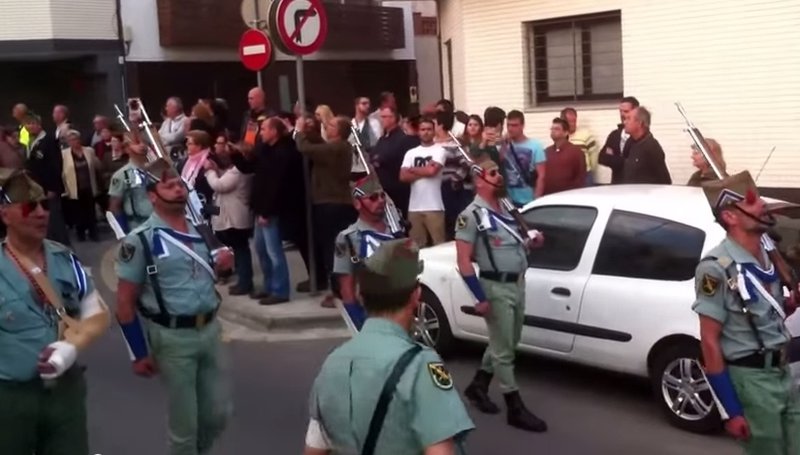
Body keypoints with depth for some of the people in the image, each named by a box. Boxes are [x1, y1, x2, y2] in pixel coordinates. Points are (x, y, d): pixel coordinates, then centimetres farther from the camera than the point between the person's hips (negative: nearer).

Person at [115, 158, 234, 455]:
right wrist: (139, 354, -9)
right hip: (173, 337, -6)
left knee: (218, 414, 16)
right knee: (185, 423, 6)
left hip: (210, 329, 6)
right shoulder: (141, 240, -12)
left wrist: (220, 266, -2)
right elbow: (125, 302, -9)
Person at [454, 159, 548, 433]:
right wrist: (480, 298, -20)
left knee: (506, 344, 18)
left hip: (518, 283, 8)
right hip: (496, 287, -8)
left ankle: (477, 386, 36)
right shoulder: (472, 215, -11)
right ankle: (516, 410, 7)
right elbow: (464, 262, -14)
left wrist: (530, 243, 3)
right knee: (503, 350, 0)